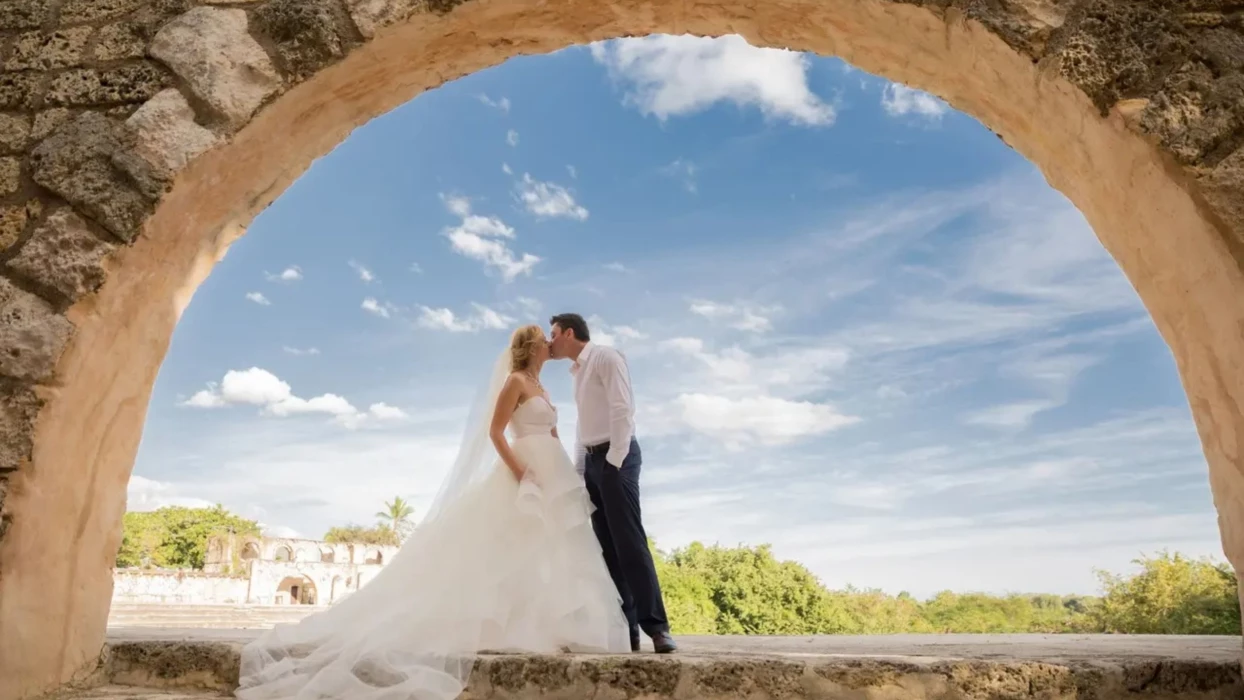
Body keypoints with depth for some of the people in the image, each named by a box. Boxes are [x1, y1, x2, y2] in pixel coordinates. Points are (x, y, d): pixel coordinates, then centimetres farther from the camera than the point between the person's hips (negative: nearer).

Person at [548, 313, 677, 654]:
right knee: (608, 548, 4)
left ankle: (656, 627, -10)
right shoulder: (578, 372, 20)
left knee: (630, 542, -12)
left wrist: (614, 460, -18)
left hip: (616, 457, -8)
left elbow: (622, 409, -14)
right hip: (592, 461, 8)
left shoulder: (606, 357, -5)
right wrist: (578, 469, 15)